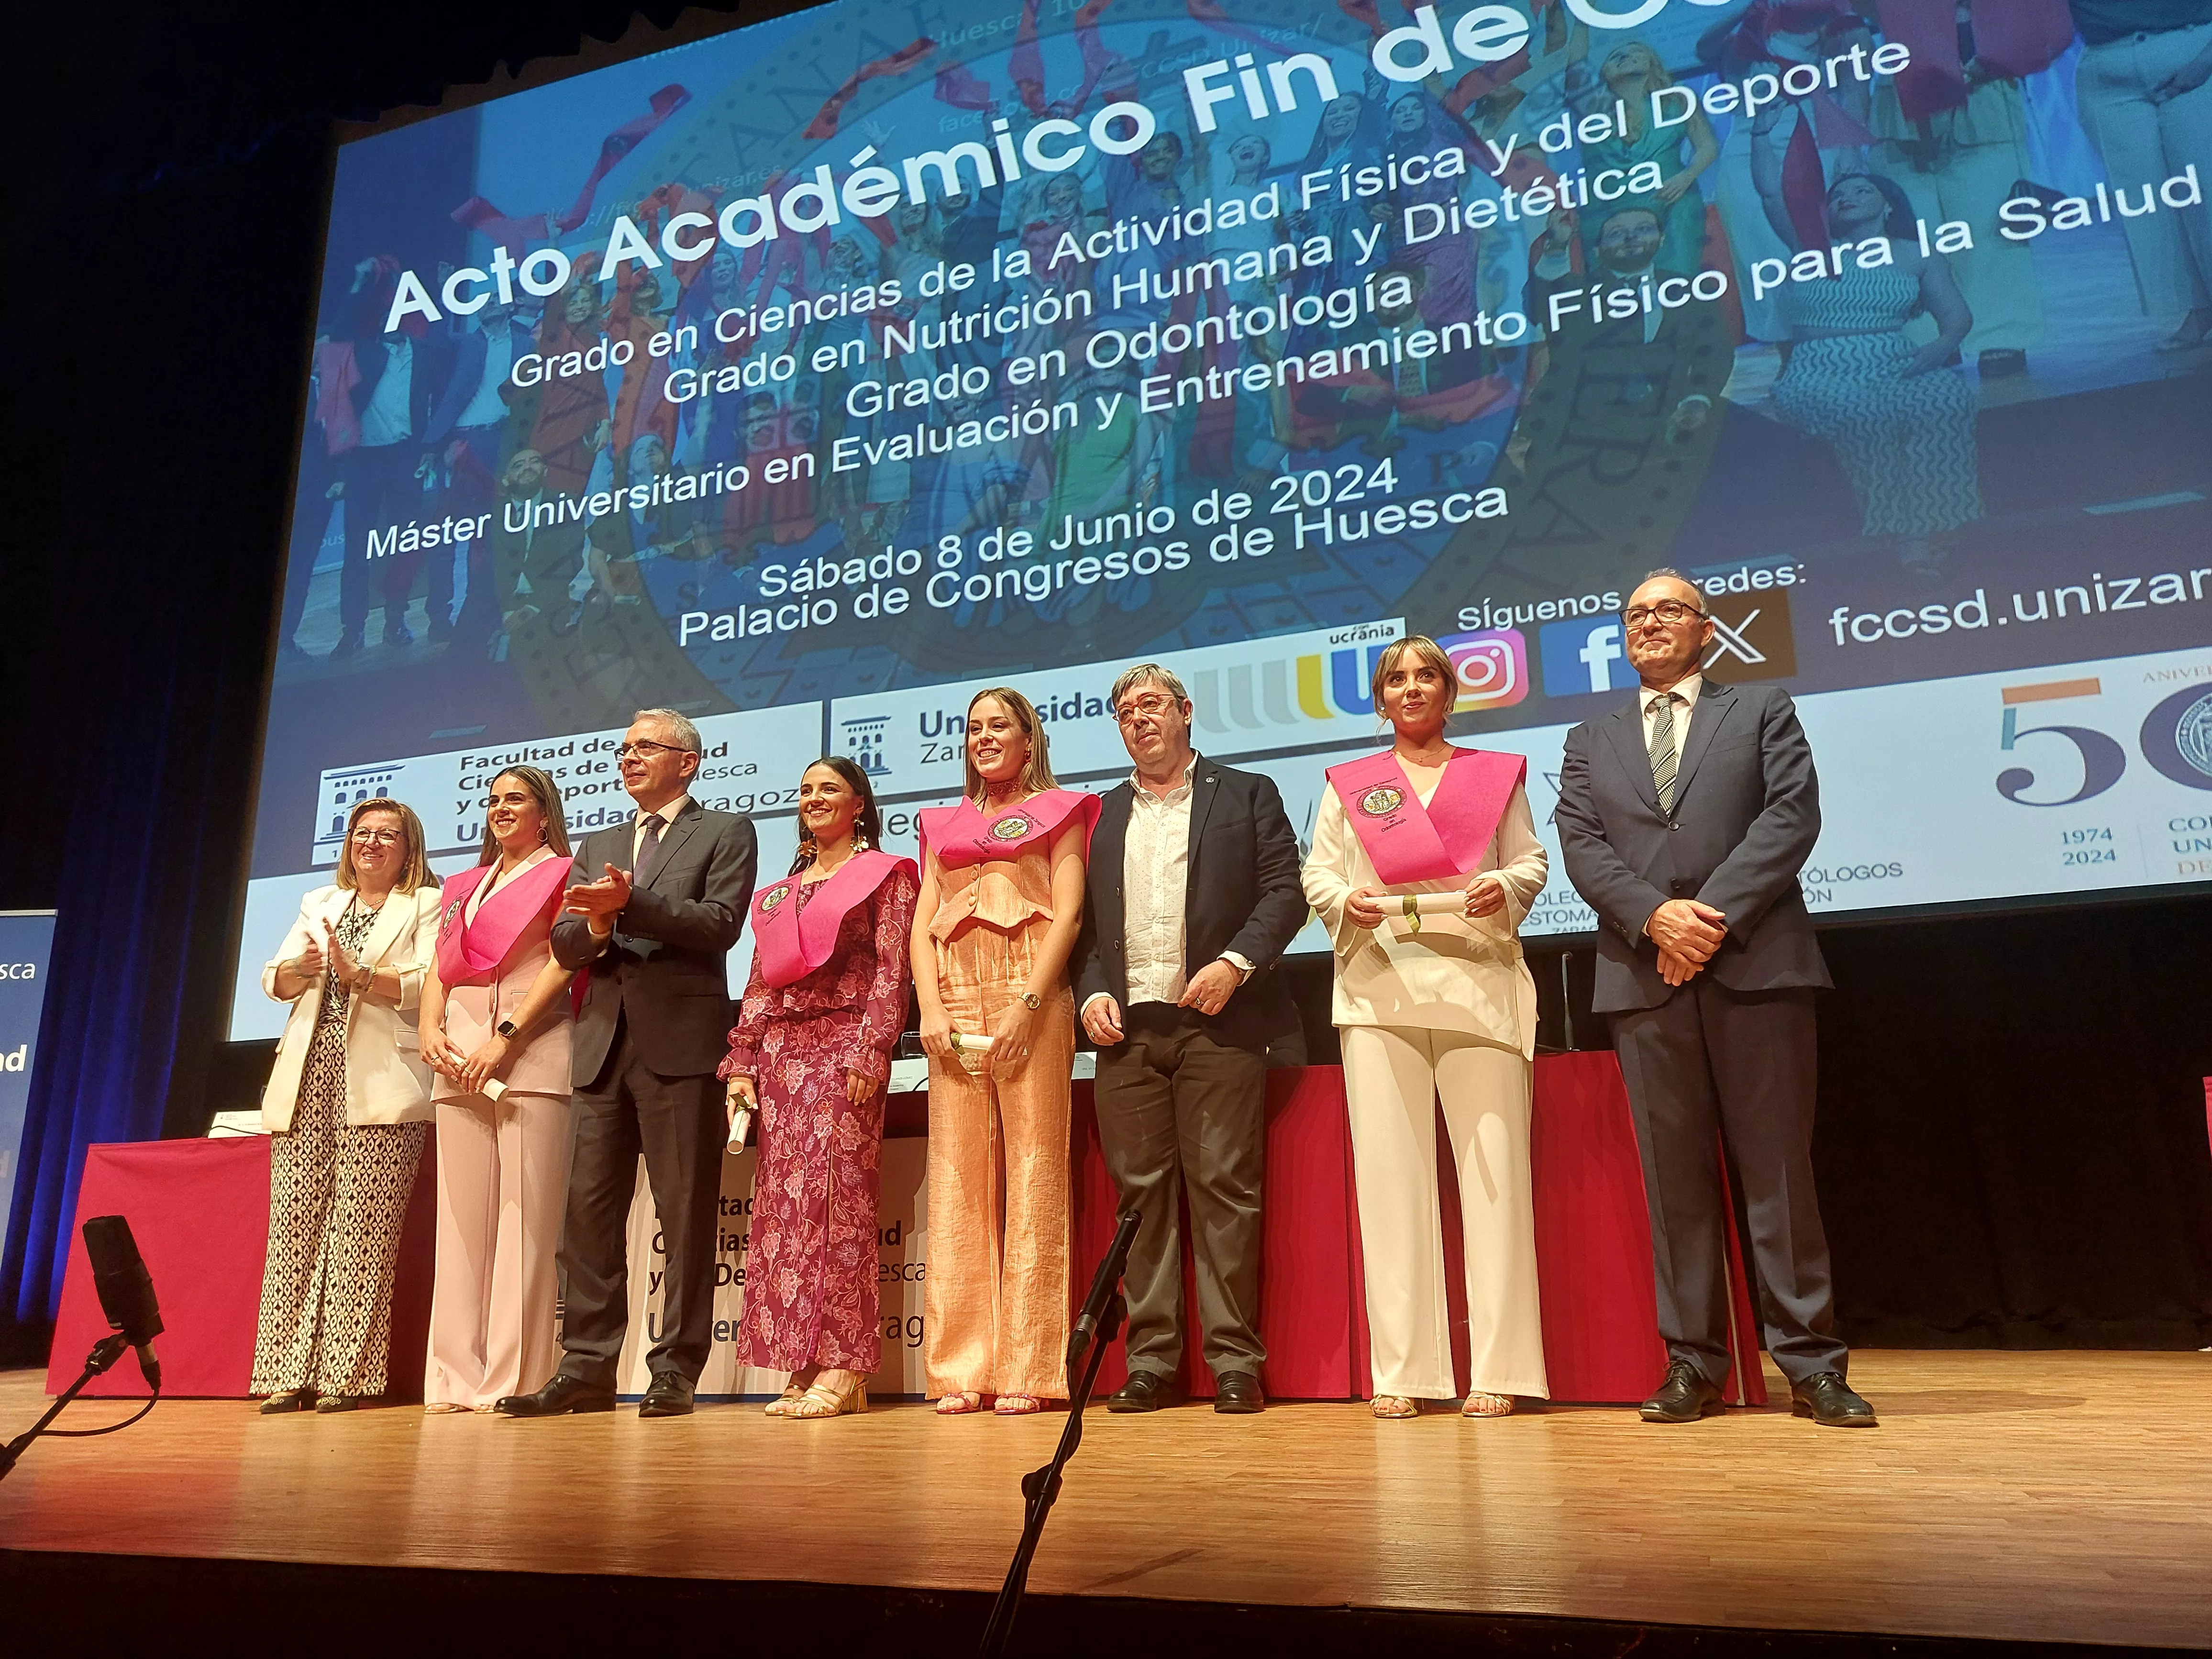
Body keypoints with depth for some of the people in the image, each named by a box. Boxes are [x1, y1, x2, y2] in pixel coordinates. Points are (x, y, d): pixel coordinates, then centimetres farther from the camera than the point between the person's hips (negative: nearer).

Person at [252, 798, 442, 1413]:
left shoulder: (427, 906, 8)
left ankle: (347, 1375, -3)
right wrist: (300, 968, -8)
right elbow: (275, 982, 14)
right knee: (294, 1220, -1)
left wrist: (358, 974, -19)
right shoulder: (320, 903, 24)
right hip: (307, 1079, 5)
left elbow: (428, 983, -7)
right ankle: (289, 1373, 2)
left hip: (378, 1084, -5)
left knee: (361, 1227, -7)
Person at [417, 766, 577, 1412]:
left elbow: (562, 964, -5)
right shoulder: (464, 887, 25)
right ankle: (458, 1377, 8)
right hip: (460, 1055, 6)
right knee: (461, 1215, 4)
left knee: (525, 1214, -7)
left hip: (532, 1049, -6)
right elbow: (439, 969, 20)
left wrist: (504, 1039, -14)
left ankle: (515, 1377, -4)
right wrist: (430, 1030, 0)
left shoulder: (561, 875, 6)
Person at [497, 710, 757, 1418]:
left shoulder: (725, 832, 7)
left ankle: (676, 1370, 4)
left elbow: (720, 924, -8)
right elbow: (563, 945, 14)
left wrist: (631, 902, -18)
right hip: (604, 1045, 5)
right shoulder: (598, 847, 23)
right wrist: (595, 926, -9)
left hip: (682, 1041, -5)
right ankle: (587, 1369, 11)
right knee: (589, 1208, 4)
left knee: (685, 1212, -3)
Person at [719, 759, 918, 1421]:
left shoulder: (885, 875, 5)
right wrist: (741, 1062, 8)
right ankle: (803, 1365, 6)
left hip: (845, 1044, -6)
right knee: (782, 1199, 2)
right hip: (781, 1049, 6)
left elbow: (892, 971, -5)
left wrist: (870, 1050, -15)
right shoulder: (780, 892, 22)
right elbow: (760, 982, 18)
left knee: (837, 1194, -9)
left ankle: (844, 1367, -6)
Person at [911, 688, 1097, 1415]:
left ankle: (1027, 1370, -2)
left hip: (1031, 997, -4)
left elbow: (1068, 913, -1)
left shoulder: (1058, 811, 11)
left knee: (1033, 1170, -6)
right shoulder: (945, 824, 23)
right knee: (957, 1175, 0)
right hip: (954, 1003, 4)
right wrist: (930, 1006, -3)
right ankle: (962, 1369, 5)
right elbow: (923, 924, 14)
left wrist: (1028, 1003, -14)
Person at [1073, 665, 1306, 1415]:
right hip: (1127, 1027, 3)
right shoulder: (1100, 816, 20)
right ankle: (1151, 1361, 8)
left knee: (1223, 1187, -5)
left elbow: (1285, 891, 2)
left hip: (1218, 1021, -3)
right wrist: (1092, 992, 0)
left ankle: (1235, 1362, 2)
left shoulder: (1247, 794, 11)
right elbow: (1081, 921, 16)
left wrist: (1235, 963, -11)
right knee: (1142, 1194, 2)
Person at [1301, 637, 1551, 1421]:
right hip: (1380, 987, 0)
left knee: (1494, 1166, -5)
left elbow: (1532, 862, 13)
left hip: (1480, 983, 0)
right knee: (1390, 1171, -3)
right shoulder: (1347, 785, 18)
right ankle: (1403, 1371, 2)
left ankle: (1499, 1367, 1)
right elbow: (1316, 874, 12)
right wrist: (1348, 900, -9)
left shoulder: (1496, 773, 18)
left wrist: (1504, 887, -8)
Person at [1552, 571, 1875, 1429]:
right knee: (1674, 1175, 3)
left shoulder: (1763, 710, 14)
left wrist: (1713, 916, -12)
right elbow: (1581, 845, 6)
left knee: (1779, 1165, 0)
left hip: (1756, 964, -1)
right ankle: (1692, 1364, 10)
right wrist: (1656, 916, -11)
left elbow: (1792, 815, -1)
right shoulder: (1590, 740, 19)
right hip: (1646, 976, 2)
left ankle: (1811, 1364, 8)